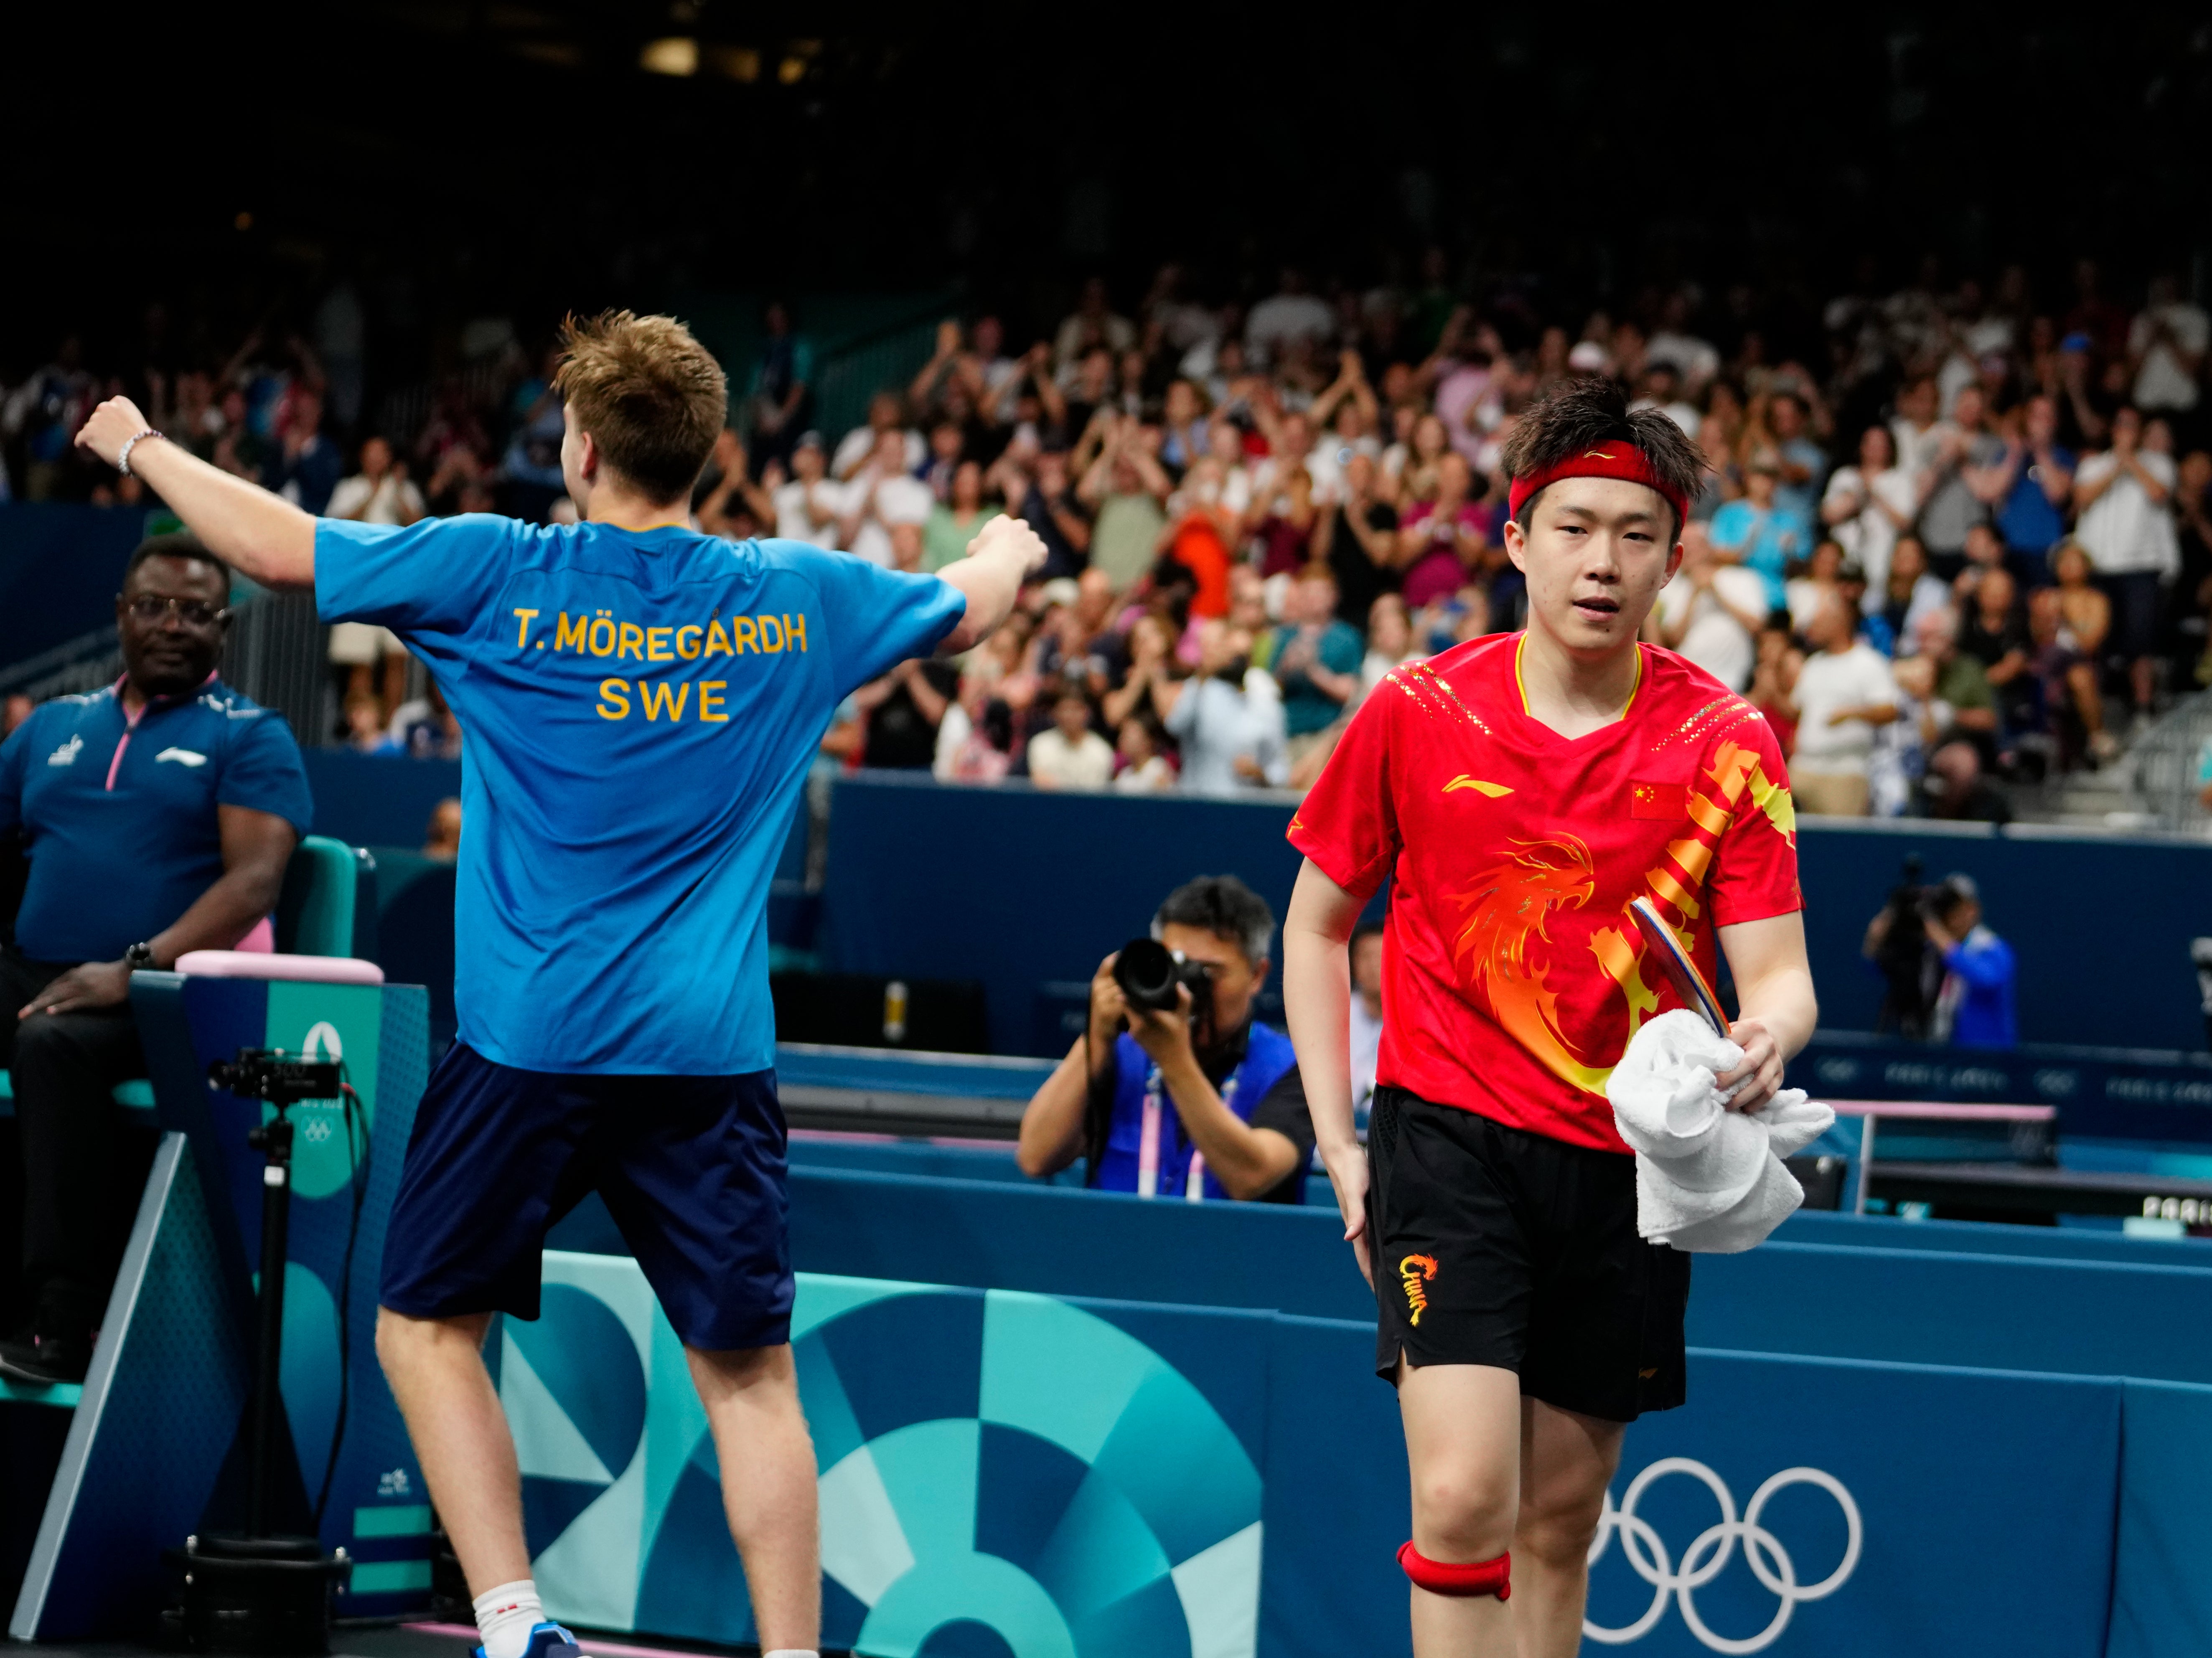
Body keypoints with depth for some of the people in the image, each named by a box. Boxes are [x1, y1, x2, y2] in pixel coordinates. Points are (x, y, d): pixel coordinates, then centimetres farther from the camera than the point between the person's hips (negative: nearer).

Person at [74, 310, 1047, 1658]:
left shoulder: (502, 577, -6)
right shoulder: (797, 596, 3)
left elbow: (279, 546, 1)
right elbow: (968, 612, 21)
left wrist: (141, 446, 19)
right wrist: (1010, 549, 46)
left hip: (530, 1041, -2)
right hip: (715, 1052, 2)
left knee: (428, 1325, 13)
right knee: (748, 1371, 5)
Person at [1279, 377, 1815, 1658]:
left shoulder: (1725, 743, -4)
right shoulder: (1417, 715, -4)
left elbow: (1777, 974, -7)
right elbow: (1318, 922, 8)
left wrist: (1766, 1039, -31)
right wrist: (1339, 1141, 2)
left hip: (1629, 1158, 2)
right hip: (1449, 1134, -2)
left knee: (1562, 1518, 10)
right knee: (1465, 1493, -18)